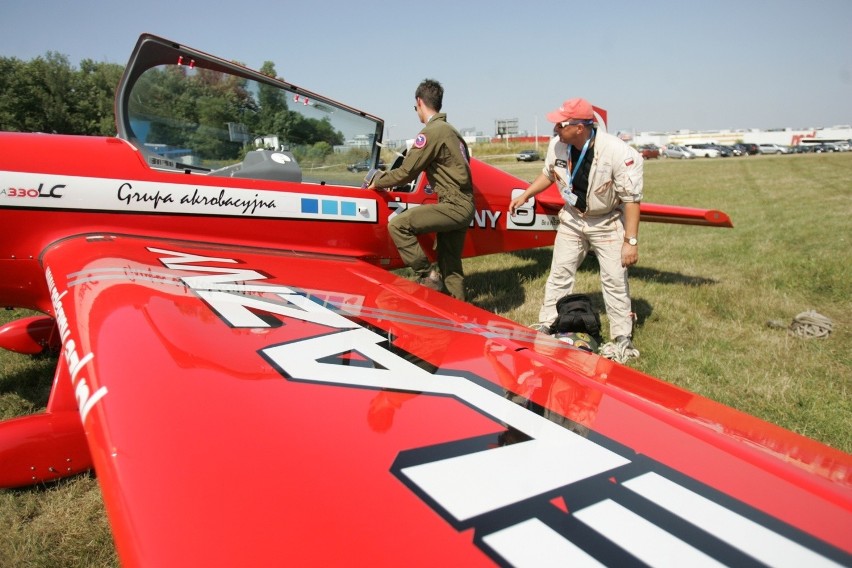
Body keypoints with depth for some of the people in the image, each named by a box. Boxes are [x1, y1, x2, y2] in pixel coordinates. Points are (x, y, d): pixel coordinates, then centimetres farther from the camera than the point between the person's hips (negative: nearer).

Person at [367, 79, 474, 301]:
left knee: (398, 224, -16)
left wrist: (378, 181, 2)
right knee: (450, 265, 14)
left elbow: (406, 173, -13)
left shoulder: (431, 132, -12)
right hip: (463, 206, 10)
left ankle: (427, 276, -8)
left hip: (453, 205, -10)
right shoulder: (451, 130, 17)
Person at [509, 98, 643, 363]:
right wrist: (525, 195, 4)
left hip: (607, 223, -4)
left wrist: (631, 241, -25)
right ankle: (546, 325, 26)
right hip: (572, 219, 5)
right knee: (559, 273, 11)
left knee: (614, 280, -1)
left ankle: (622, 339, 14)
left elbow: (631, 199, -23)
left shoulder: (619, 153, -29)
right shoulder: (557, 144, -14)